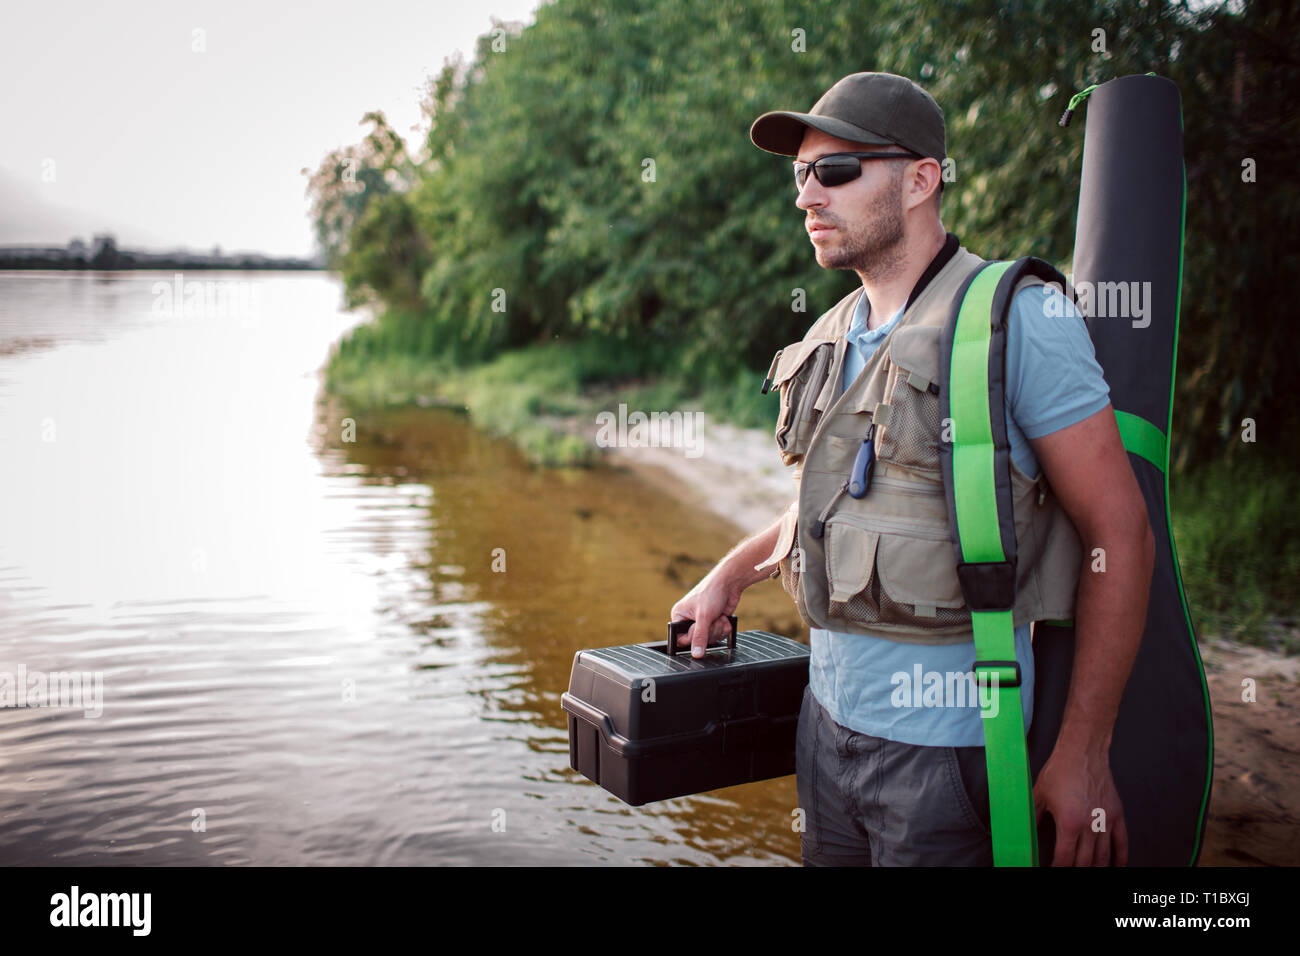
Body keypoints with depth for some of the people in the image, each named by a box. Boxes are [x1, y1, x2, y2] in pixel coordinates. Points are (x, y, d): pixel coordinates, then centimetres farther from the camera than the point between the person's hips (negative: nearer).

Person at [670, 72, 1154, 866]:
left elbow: (1122, 535, -13)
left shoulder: (1019, 320, -13)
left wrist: (1084, 752, -14)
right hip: (830, 712, 7)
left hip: (946, 739, -6)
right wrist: (731, 574, 13)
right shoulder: (831, 338, 8)